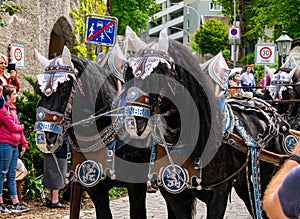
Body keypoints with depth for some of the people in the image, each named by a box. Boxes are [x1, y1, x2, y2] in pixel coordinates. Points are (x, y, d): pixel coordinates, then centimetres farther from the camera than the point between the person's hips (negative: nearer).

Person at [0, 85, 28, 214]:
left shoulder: (12, 108, 16)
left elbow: (18, 127, 19)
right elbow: (13, 127, -15)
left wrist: (24, 143, 15)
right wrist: (22, 127, 5)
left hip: (14, 145, 9)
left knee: (12, 175, 11)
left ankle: (15, 204, 15)